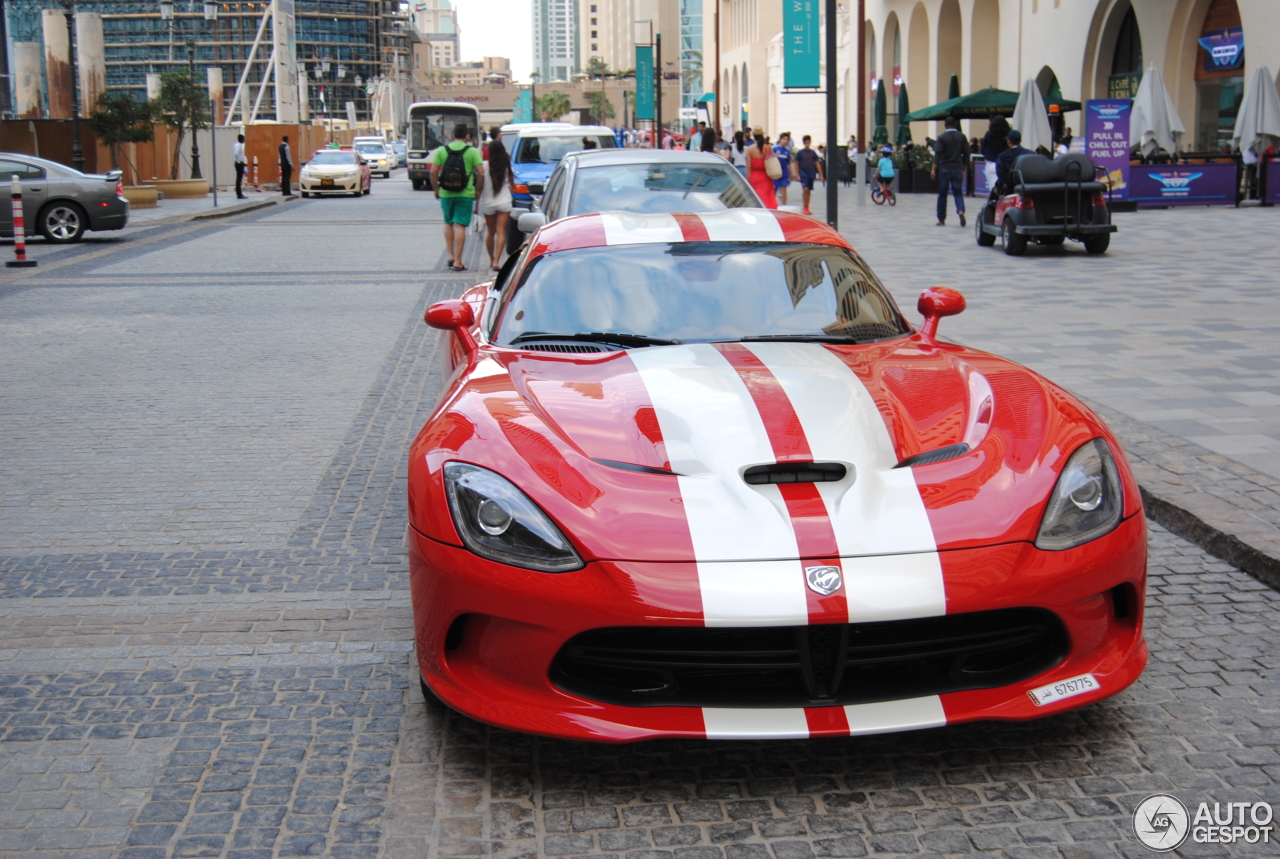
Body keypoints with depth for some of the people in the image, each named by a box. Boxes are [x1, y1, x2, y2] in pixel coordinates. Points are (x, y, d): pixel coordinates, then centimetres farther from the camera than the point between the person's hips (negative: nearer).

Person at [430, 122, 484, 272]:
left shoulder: (441, 150, 3)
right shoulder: (472, 151, -3)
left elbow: (433, 172, -1)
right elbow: (481, 173, -8)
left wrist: (436, 189, 12)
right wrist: (478, 190, 6)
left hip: (446, 193, 2)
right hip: (465, 193, -2)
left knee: (448, 223, 19)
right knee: (460, 225, -2)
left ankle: (451, 256, 13)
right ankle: (457, 261, -5)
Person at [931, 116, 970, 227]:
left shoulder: (942, 137, -5)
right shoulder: (962, 137, 5)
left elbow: (938, 154, -12)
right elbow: (966, 154, 7)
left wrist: (934, 169, -12)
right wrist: (963, 169, 15)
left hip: (944, 169, -2)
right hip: (957, 169, 2)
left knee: (942, 194, 5)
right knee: (958, 192, 5)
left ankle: (941, 220, 8)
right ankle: (961, 210, -23)